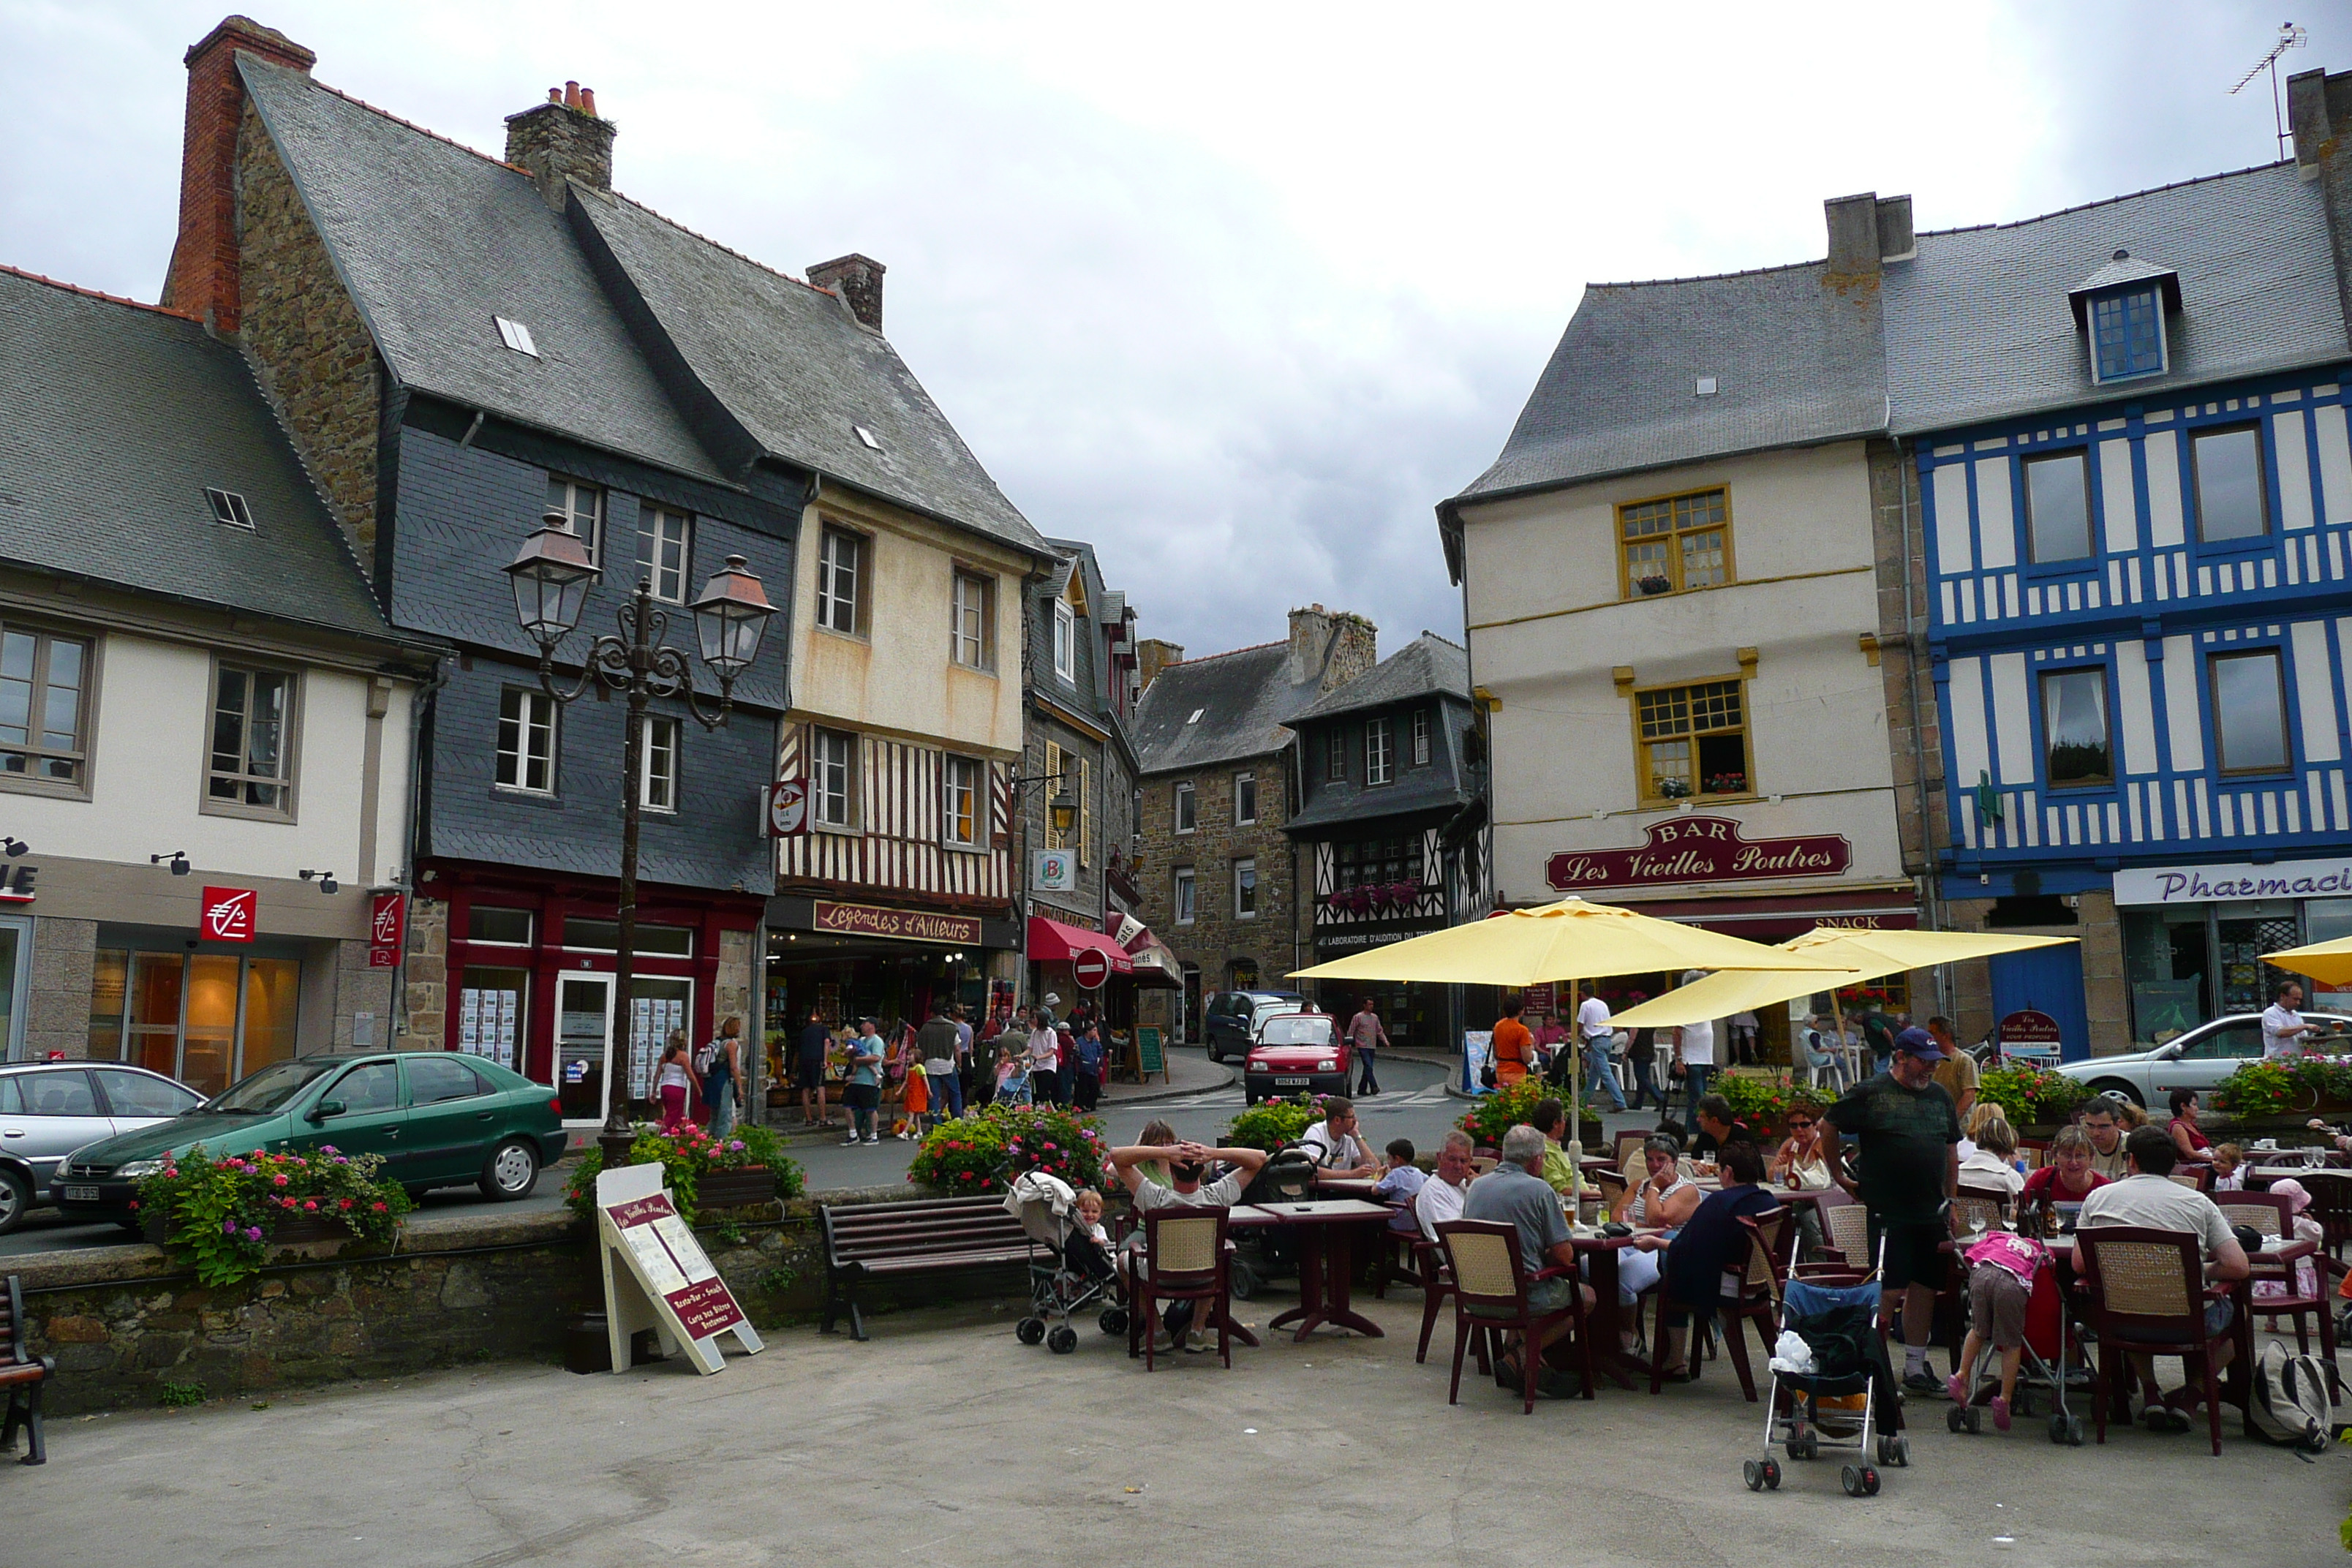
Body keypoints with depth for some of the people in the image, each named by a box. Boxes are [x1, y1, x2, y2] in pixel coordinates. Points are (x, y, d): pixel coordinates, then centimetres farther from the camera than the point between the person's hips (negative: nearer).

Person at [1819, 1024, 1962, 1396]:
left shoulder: (1940, 1096, 14)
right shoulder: (1871, 1093, -5)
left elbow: (1952, 1152, 20)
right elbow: (1828, 1127, 1)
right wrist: (1839, 1176, 2)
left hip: (1931, 1212, 6)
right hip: (1888, 1212, -6)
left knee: (1924, 1288, 9)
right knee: (1889, 1289, -5)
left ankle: (1916, 1367, 19)